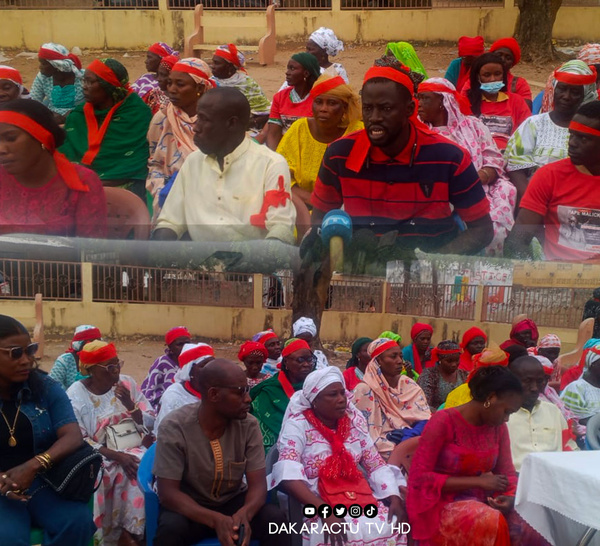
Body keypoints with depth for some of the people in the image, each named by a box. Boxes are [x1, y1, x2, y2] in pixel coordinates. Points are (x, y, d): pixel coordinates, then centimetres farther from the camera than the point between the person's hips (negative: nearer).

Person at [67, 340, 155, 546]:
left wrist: (130, 404, -16)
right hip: (98, 456, -2)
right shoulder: (76, 394, -6)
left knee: (139, 469, -30)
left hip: (131, 450, 2)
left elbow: (151, 423, 3)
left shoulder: (127, 383, 3)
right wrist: (116, 456, -22)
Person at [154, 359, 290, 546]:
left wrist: (244, 513, -35)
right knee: (172, 527, -33)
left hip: (233, 502, 2)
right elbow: (168, 492, -22)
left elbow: (258, 483, -12)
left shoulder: (249, 426, -11)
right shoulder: (174, 428, -20)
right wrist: (215, 519, -36)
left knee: (274, 518, -24)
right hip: (190, 508, -2)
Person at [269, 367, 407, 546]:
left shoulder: (353, 421, 9)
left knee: (391, 527, -20)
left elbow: (376, 464, 11)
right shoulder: (298, 425, -7)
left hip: (358, 497, 6)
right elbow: (289, 473, -19)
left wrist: (395, 498, -6)